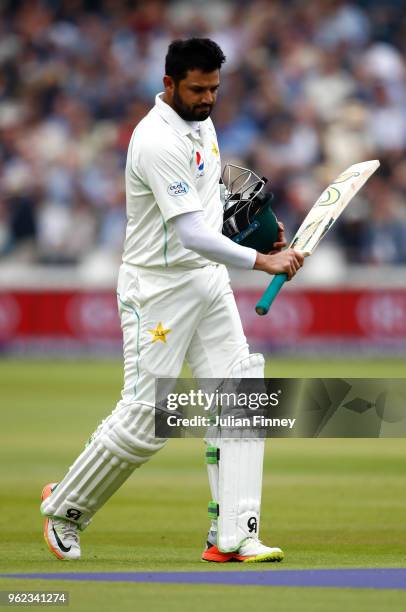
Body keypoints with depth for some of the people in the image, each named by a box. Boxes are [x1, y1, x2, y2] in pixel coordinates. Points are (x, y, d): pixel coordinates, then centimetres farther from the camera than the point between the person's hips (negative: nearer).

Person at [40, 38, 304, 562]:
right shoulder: (158, 141, -23)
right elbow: (193, 236, -29)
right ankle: (65, 507, 18)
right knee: (144, 419, -4)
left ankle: (233, 537, -4)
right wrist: (263, 262, -33)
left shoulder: (200, 122, 7)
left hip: (209, 281, 8)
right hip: (158, 287, -8)